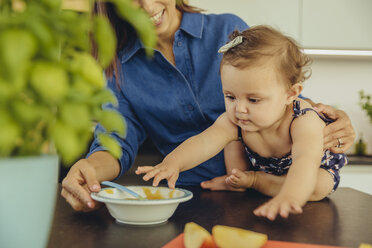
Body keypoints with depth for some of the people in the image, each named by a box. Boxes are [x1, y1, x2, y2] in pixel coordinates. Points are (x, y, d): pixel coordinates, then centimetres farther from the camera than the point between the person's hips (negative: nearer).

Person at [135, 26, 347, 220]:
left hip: (317, 168, -2)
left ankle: (255, 182, -15)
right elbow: (204, 142, -46)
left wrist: (287, 198, -80)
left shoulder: (304, 121, -43)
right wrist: (173, 162, -66)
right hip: (262, 167, 3)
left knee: (318, 188, -32)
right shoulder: (234, 120, -30)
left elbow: (305, 161, -60)